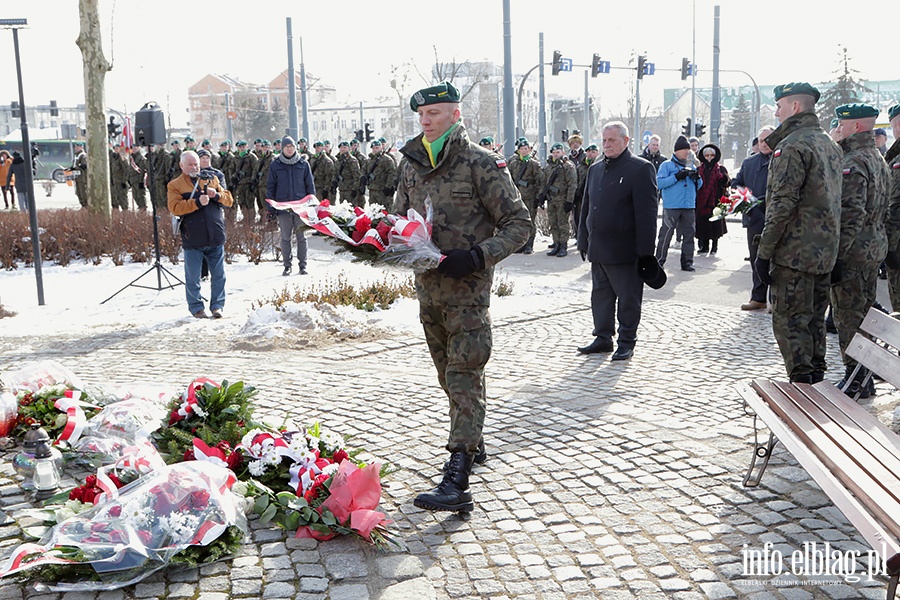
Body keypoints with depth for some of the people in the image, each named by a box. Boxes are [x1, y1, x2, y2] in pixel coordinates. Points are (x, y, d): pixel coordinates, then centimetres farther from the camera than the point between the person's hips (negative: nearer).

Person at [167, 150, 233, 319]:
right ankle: (196, 307, 17)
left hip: (215, 238, 3)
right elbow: (175, 208, -11)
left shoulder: (211, 180, 14)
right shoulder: (174, 185, 3)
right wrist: (197, 202, -20)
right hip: (192, 240, -3)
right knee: (193, 277, 4)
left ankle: (217, 305, 19)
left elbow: (229, 200, 11)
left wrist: (216, 195, -9)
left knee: (218, 274, 7)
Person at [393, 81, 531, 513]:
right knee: (449, 375, 18)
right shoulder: (413, 165, 12)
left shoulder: (481, 164, -9)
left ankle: (456, 482, -14)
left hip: (467, 288, -7)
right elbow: (399, 218, 22)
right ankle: (472, 445, 37)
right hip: (427, 286, 7)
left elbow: (519, 223, -9)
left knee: (464, 378, -10)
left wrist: (478, 255, -23)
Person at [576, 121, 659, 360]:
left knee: (628, 298, 4)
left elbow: (646, 212, -12)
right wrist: (584, 240, 15)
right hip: (598, 249, 7)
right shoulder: (595, 169, 14)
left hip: (624, 250, -7)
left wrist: (645, 250, -15)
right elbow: (586, 207, 20)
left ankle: (627, 341, 15)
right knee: (600, 295, 13)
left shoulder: (641, 168, -7)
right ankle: (603, 338, 25)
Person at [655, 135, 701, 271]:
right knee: (666, 234, -6)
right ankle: (659, 260, 1)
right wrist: (677, 177, -16)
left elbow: (699, 186, 22)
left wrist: (697, 178, 0)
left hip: (689, 206, 6)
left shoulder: (690, 167, 18)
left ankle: (687, 261, 12)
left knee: (689, 234, 5)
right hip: (671, 206, -6)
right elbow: (659, 183, -10)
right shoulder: (667, 165, 2)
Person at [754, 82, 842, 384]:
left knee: (789, 320, -3)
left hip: (794, 253, -9)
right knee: (814, 320, 16)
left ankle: (801, 385, -1)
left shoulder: (792, 146, -14)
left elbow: (782, 204, -19)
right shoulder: (830, 145, 16)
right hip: (825, 253, 9)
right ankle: (816, 383, 24)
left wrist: (764, 252, -16)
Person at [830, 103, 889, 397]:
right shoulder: (878, 158, 14)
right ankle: (865, 375, 26)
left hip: (853, 251, -10)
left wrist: (836, 254, -22)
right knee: (866, 312, 16)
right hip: (875, 246, 10)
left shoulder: (853, 163, -17)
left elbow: (851, 214, -24)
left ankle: (856, 381, 3)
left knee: (848, 317, -3)